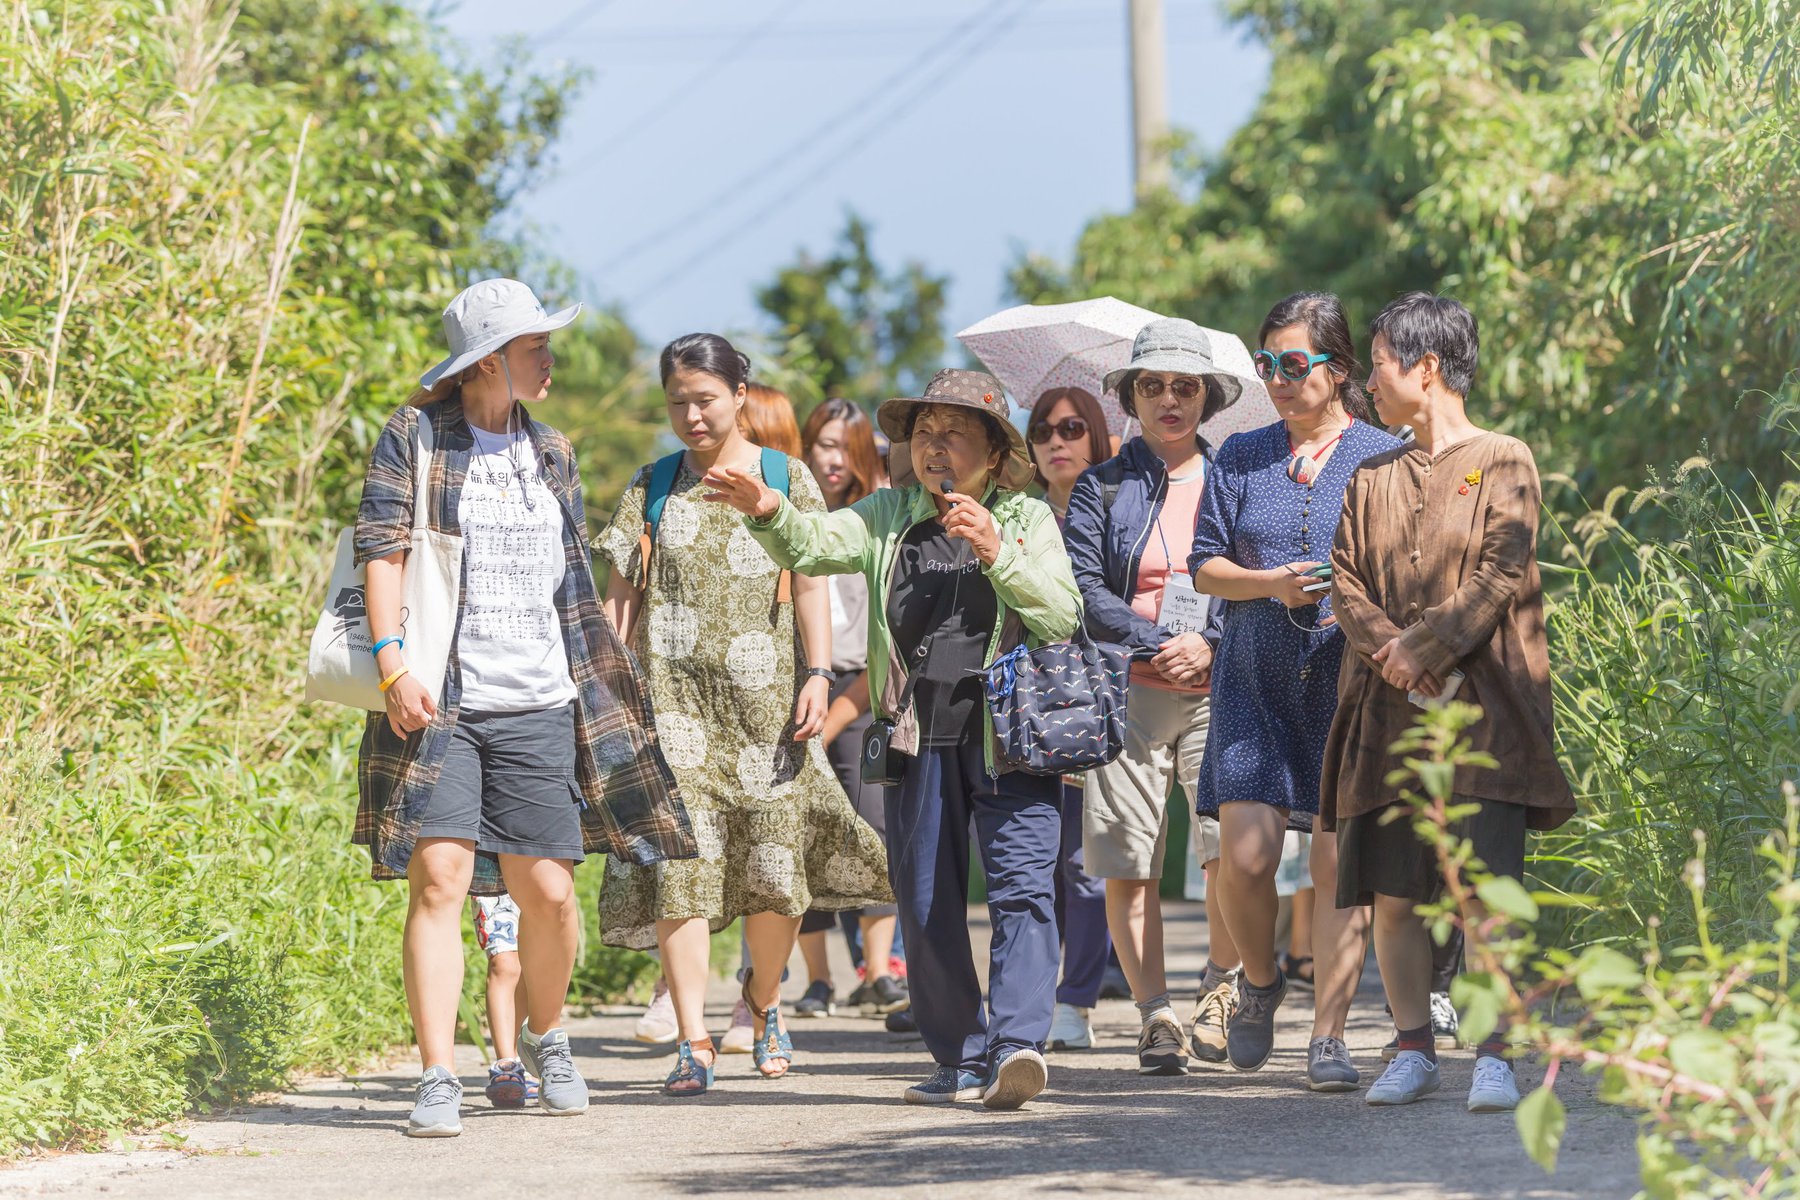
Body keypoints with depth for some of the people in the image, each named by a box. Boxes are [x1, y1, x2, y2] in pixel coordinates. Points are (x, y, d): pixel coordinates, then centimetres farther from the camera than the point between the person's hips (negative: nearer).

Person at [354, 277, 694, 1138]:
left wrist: (602, 693, 19)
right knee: (438, 877, -12)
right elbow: (382, 552, -6)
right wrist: (393, 664, -17)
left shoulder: (551, 453, 17)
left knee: (547, 890, 1)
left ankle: (545, 1039, 27)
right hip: (438, 706, -4)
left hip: (535, 708, 4)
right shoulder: (415, 439, 2)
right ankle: (437, 1079, -9)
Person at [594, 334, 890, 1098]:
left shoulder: (786, 478, 9)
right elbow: (622, 595, 11)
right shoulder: (653, 488, 12)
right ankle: (693, 1042, -10)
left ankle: (764, 999, 26)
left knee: (774, 861, -1)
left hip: (765, 696, 0)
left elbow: (811, 583, 5)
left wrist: (817, 674, -6)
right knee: (680, 862, -10)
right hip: (676, 695, 0)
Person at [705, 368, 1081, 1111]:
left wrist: (997, 554, -16)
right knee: (926, 903, 6)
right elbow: (813, 546, -3)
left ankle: (1017, 1042, -23)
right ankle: (961, 1059, 15)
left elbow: (1062, 616, -4)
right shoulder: (889, 519, 12)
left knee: (1022, 887, -16)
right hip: (918, 738, 3)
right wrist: (770, 513, -24)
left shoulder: (1027, 520, 6)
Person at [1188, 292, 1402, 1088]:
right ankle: (1259, 982, 19)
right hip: (1256, 681, 2)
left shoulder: (1382, 457, 3)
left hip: (1350, 682, -2)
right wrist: (1271, 583, -9)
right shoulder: (1241, 458, 11)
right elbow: (1206, 566, 9)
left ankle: (1328, 1037, 0)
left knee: (1341, 862, -6)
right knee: (1245, 856, -9)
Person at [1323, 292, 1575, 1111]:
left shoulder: (1503, 462, 3)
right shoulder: (1372, 478, 17)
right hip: (1387, 708, 5)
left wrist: (1426, 645, -12)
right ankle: (1414, 1051, 11)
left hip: (1480, 703, -5)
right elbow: (1345, 578, 9)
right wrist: (1390, 650, -9)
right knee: (1392, 890, 1)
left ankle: (1493, 1058, -11)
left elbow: (1502, 575, -6)